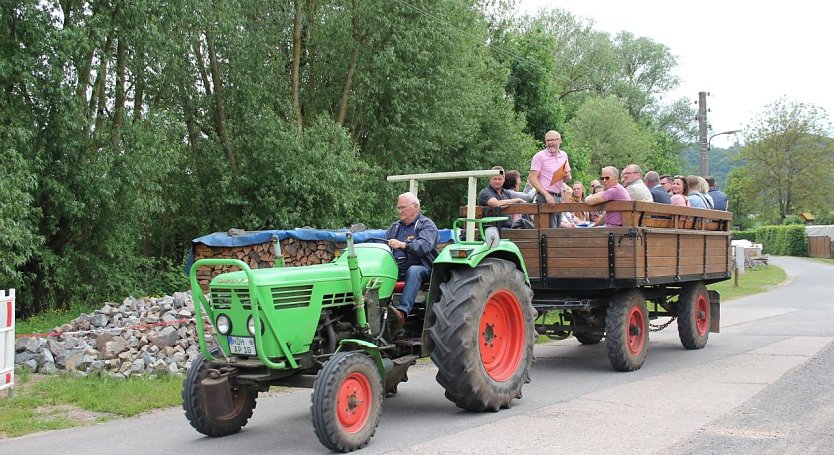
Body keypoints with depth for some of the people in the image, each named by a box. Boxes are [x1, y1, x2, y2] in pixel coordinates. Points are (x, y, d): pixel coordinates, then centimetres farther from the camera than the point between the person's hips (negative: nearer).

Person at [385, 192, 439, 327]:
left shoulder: (427, 225, 4)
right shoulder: (395, 226, 27)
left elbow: (425, 245, -16)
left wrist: (403, 245, -32)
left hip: (420, 267, -5)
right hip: (396, 267, 5)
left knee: (413, 271, -39)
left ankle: (402, 311, -55)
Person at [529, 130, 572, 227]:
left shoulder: (563, 155, 14)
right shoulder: (539, 156, -5)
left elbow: (568, 177, 24)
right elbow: (533, 179, -12)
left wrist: (568, 177, -2)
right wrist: (547, 195, -21)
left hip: (559, 197, 7)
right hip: (545, 197, -7)